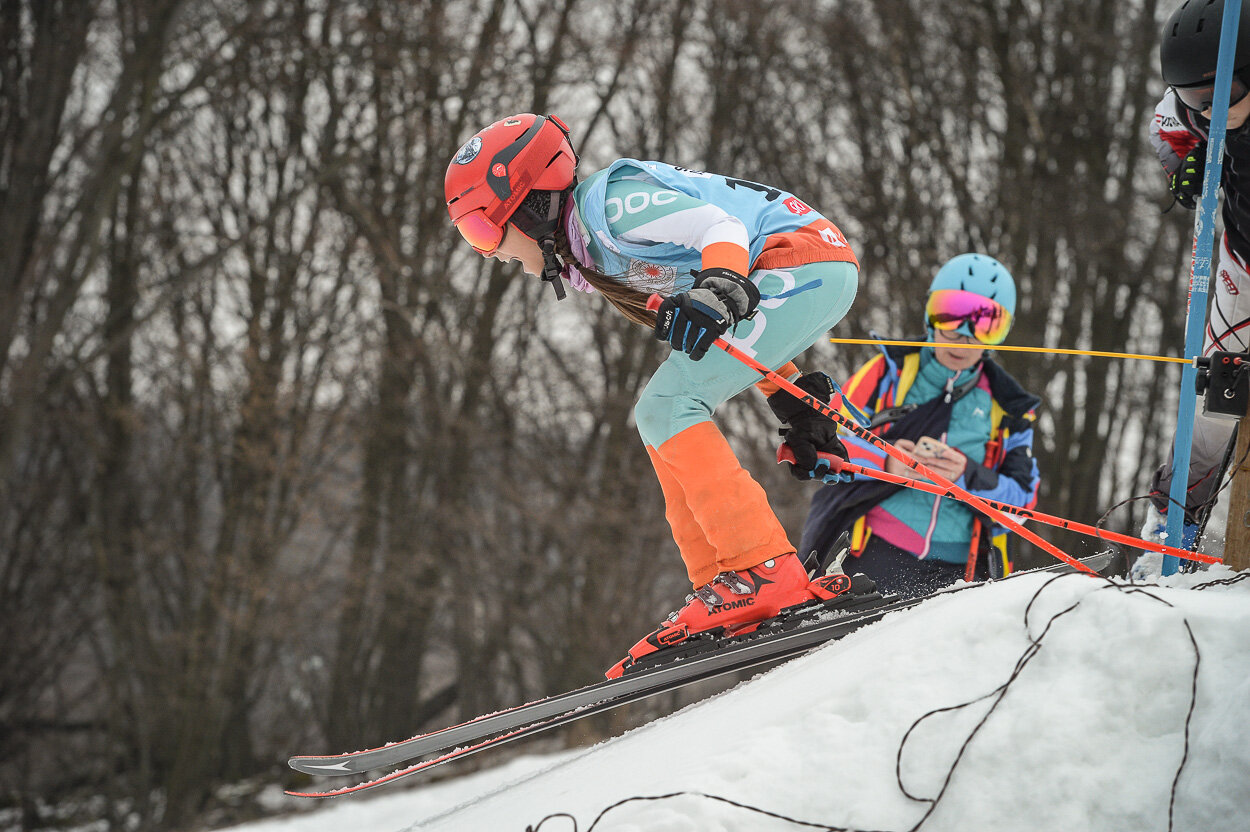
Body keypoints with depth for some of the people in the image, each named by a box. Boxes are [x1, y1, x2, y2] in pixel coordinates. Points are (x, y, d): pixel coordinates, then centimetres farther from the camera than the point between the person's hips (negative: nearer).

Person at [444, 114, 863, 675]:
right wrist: (790, 394, 22)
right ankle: (721, 587, 3)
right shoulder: (587, 255, 18)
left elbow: (719, 225, -24)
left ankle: (761, 573, -22)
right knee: (659, 418, 9)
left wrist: (718, 291, -44)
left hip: (808, 259, -10)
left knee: (666, 409, -16)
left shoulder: (608, 203, -13)